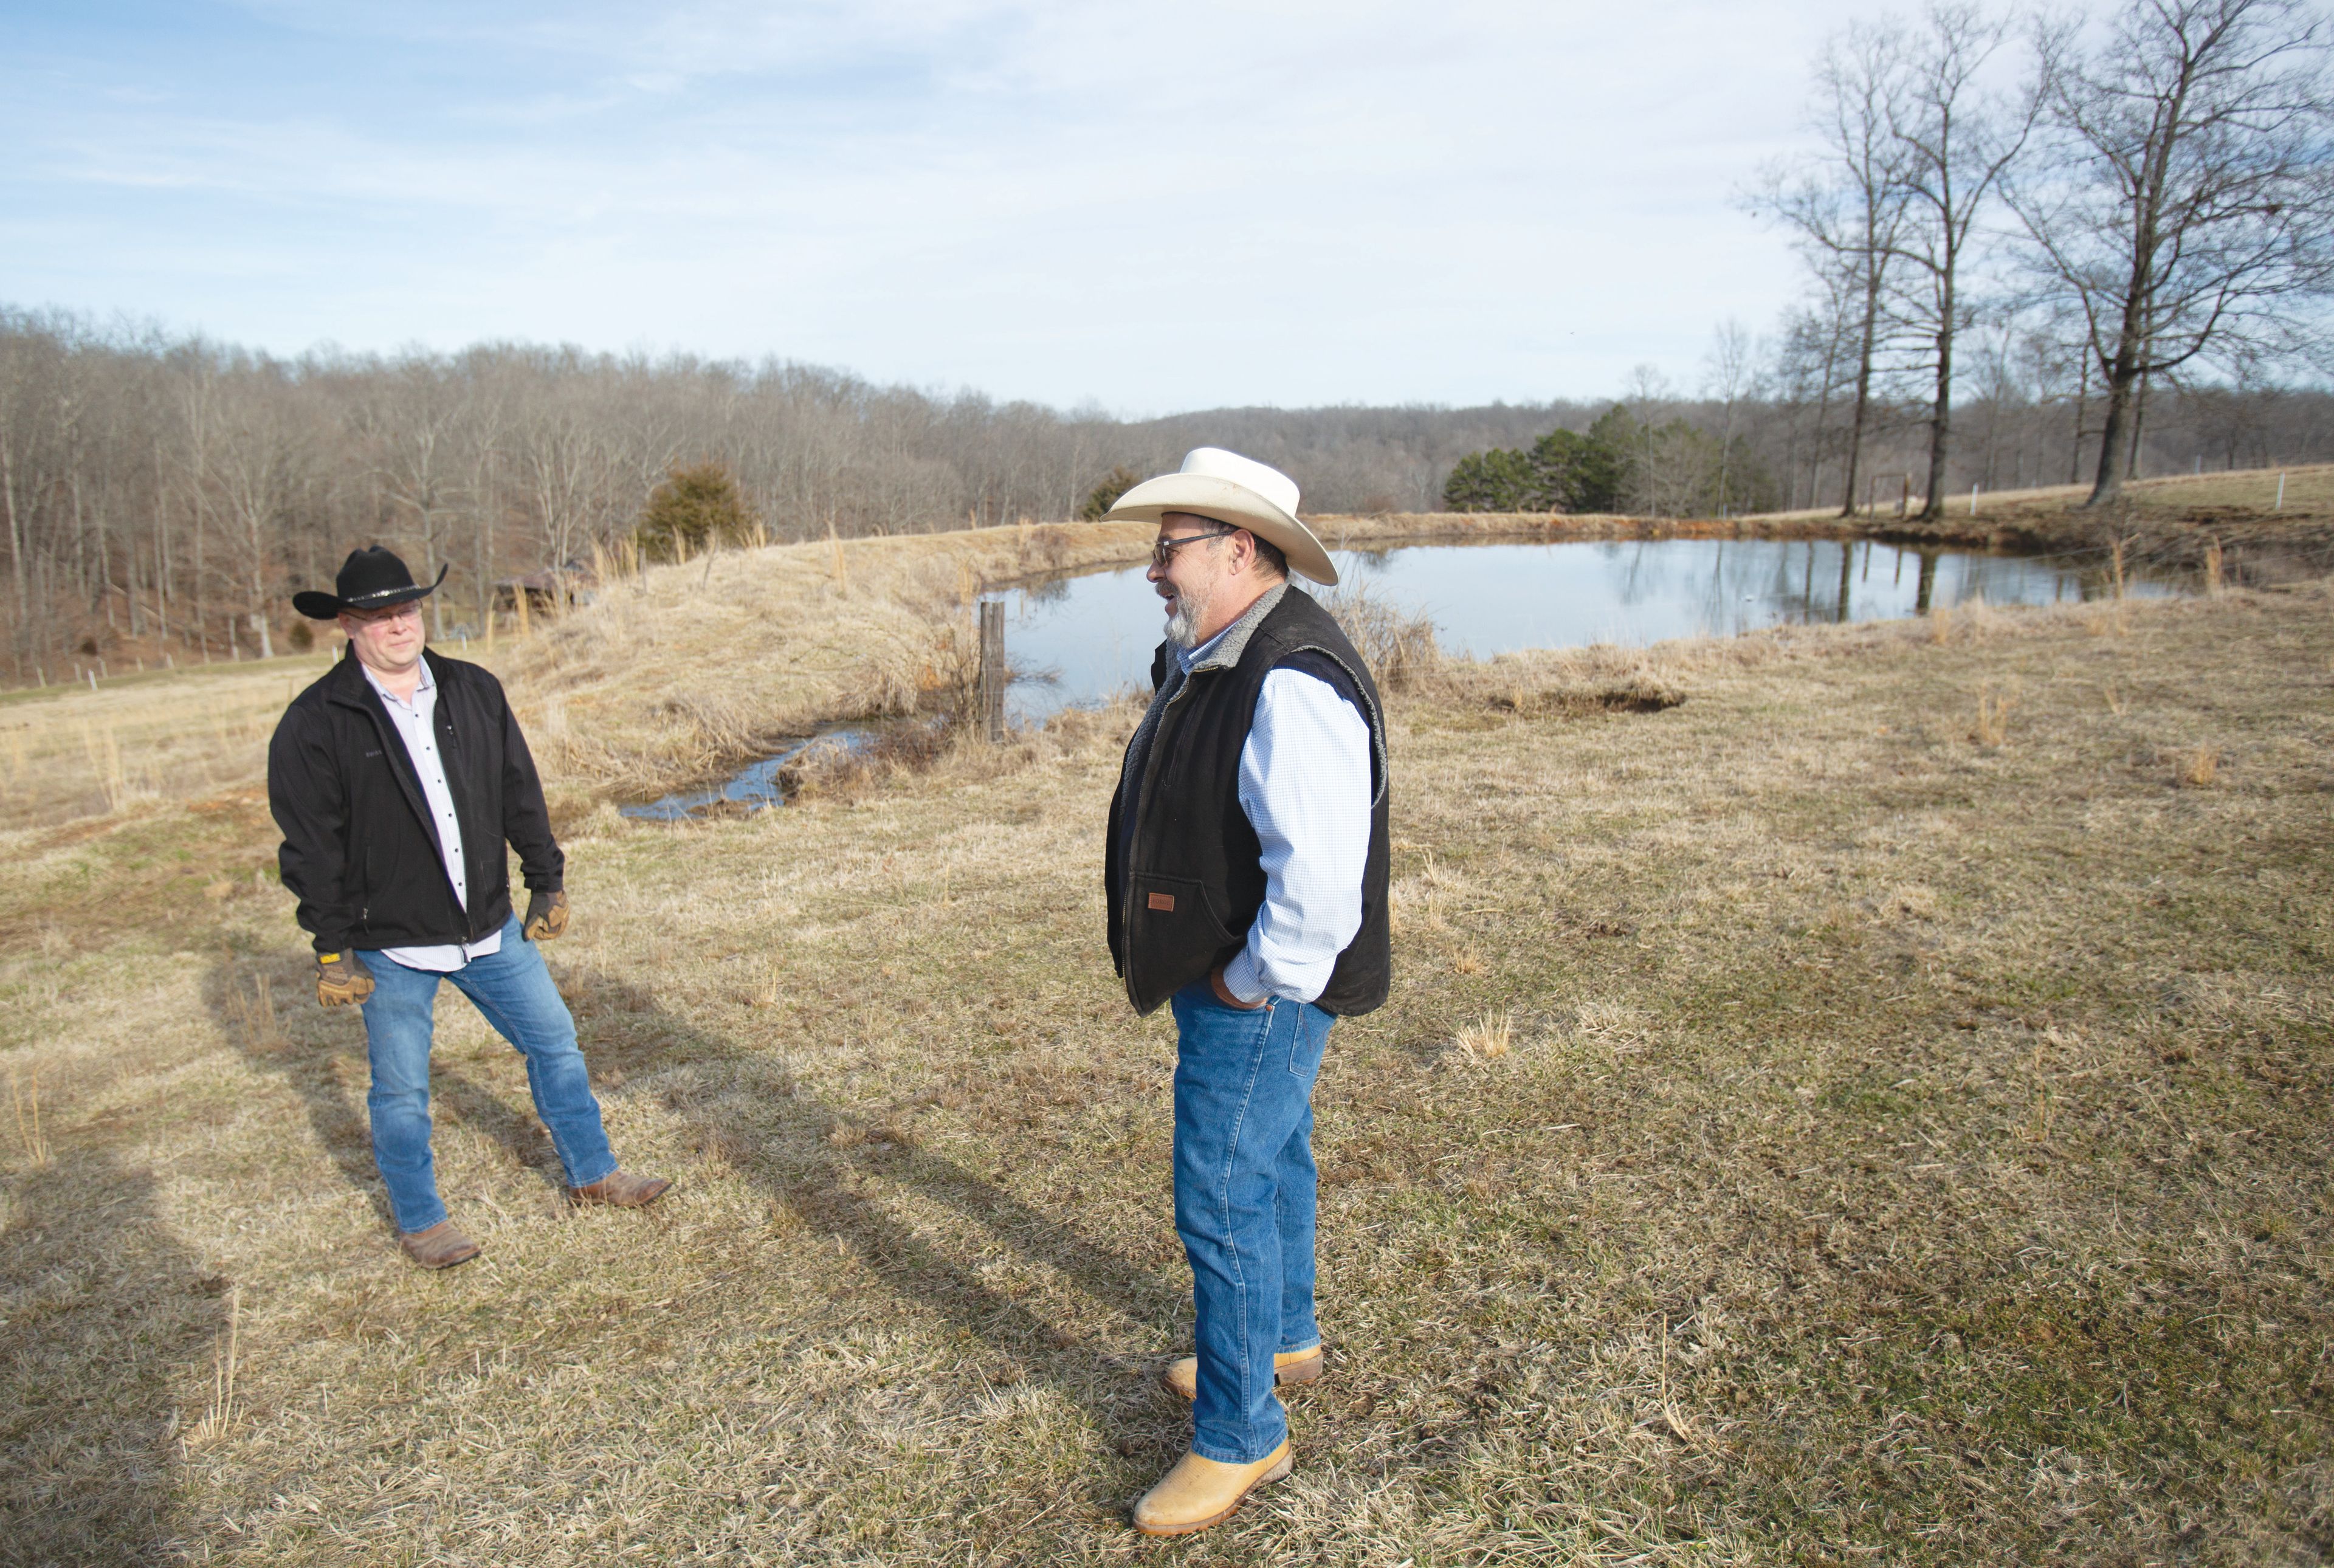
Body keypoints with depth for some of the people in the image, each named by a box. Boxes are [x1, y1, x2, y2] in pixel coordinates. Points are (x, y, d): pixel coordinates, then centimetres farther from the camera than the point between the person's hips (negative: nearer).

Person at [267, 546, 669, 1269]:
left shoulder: (475, 692, 3)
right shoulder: (316, 722, -10)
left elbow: (521, 795, 9)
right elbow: (310, 849, -9)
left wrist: (548, 883, 9)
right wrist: (333, 950, -10)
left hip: (490, 928, 4)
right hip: (390, 945, -4)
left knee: (554, 1042, 12)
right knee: (401, 1090, 9)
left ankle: (593, 1175, 29)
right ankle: (420, 1221, 29)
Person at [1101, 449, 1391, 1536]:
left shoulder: (1290, 685, -28)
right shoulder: (1208, 658, 6)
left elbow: (1319, 885, -35)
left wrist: (1250, 988, -21)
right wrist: (1224, 974, 15)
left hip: (1259, 996, -10)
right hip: (1220, 974, 10)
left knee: (1223, 1200, 0)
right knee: (1270, 1161, 25)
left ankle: (1241, 1435, 18)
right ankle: (1284, 1338, 46)